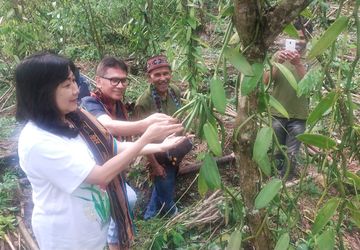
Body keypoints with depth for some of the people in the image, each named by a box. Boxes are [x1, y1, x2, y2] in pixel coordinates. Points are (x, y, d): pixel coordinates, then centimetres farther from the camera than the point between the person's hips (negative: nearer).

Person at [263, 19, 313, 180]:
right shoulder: (279, 56, 0)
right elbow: (266, 81, -9)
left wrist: (298, 64, -31)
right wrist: (277, 63, -25)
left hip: (298, 116, -1)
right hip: (277, 114, 1)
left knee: (291, 155, 3)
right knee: (275, 152, 13)